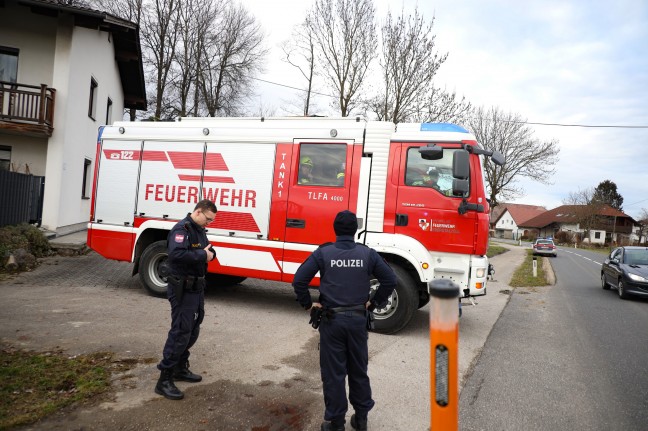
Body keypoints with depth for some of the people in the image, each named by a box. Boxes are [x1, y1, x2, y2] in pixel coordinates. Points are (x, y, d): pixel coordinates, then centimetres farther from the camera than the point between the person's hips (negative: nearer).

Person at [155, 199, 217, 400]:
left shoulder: (199, 230, 13)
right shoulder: (182, 229, -19)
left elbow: (209, 250, 14)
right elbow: (177, 253, -35)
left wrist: (209, 253, -9)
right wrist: (202, 255, -25)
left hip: (196, 288, 10)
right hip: (183, 290, -10)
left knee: (192, 330, 17)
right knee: (180, 331, -8)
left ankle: (180, 369, 32)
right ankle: (164, 380, 1)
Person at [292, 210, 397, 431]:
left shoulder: (323, 253, -7)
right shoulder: (367, 253, -2)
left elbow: (299, 280, -12)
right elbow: (390, 280, 0)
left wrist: (308, 304, 1)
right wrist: (374, 303, 8)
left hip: (331, 320, -2)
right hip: (358, 319, 2)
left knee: (333, 373, 8)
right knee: (359, 371, 17)